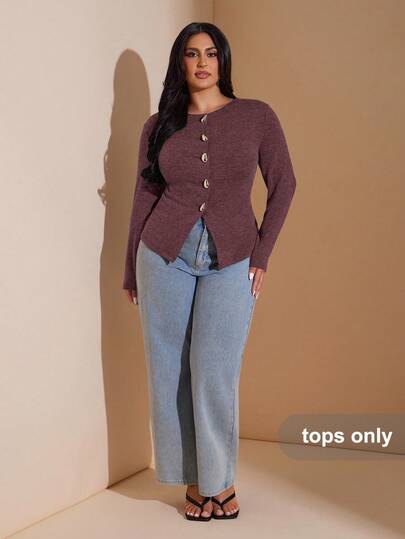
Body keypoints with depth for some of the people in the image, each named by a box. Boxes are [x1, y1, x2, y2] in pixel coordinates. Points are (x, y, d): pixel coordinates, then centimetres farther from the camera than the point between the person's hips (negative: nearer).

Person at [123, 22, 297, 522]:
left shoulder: (256, 115, 2)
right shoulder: (158, 125, 6)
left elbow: (283, 185, 4)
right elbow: (144, 197, 9)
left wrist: (261, 254, -2)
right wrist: (131, 271, 10)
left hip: (231, 260, -2)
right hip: (164, 255, 2)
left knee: (215, 374, -4)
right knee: (171, 372, 3)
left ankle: (219, 480, 15)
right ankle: (194, 480, 18)